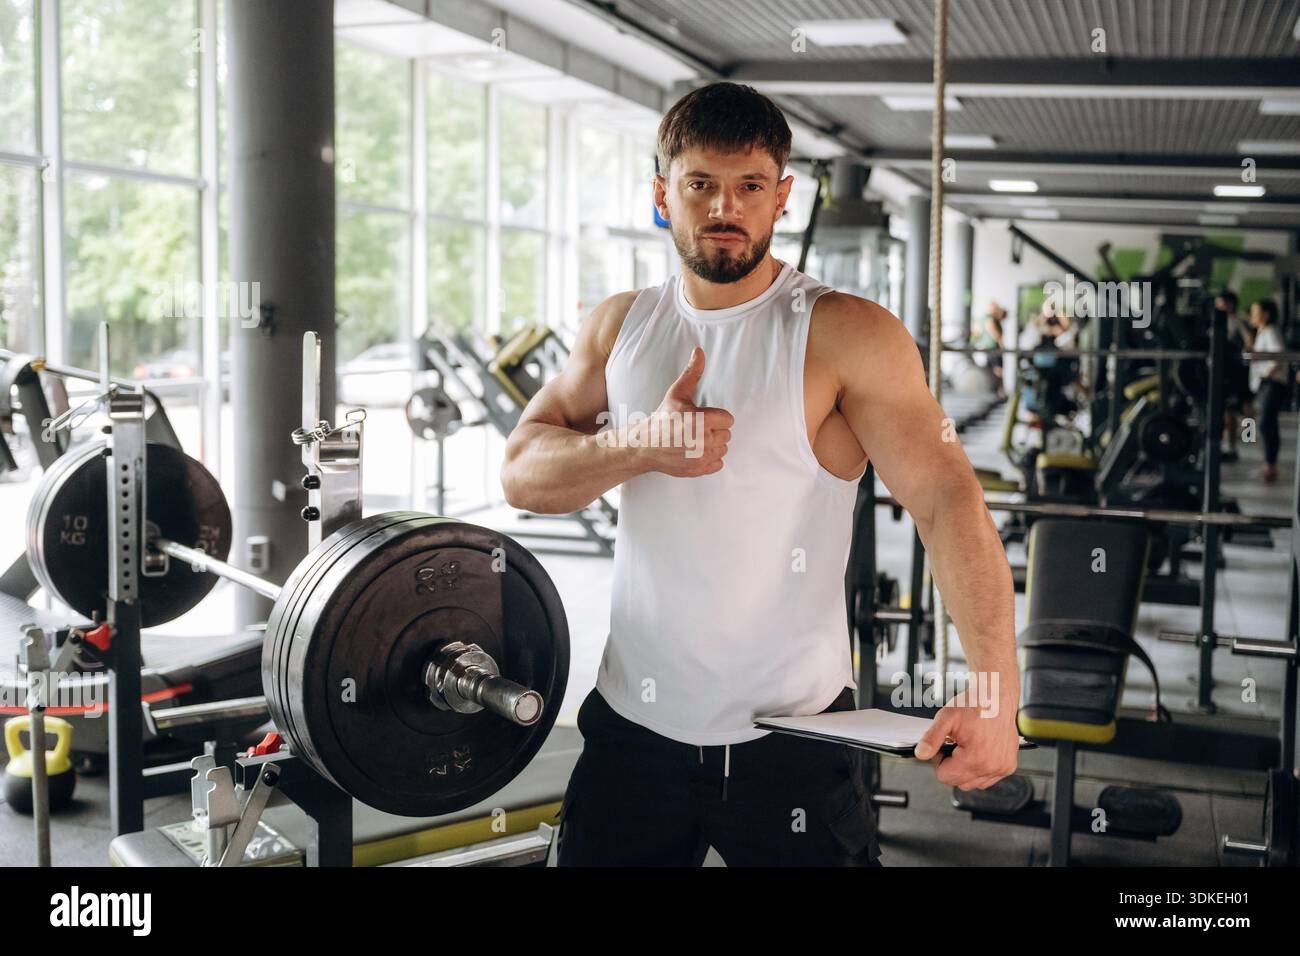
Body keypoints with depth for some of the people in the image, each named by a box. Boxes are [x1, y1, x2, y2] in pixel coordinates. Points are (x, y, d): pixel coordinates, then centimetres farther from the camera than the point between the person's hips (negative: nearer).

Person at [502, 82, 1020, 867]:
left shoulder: (845, 336, -12)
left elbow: (949, 500, -19)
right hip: (633, 724, 4)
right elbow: (522, 469, 2)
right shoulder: (620, 326, 5)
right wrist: (638, 447, -17)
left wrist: (995, 690, -31)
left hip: (791, 735, -4)